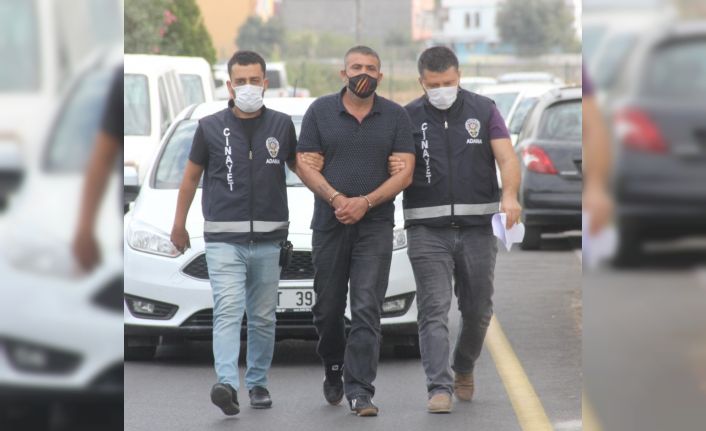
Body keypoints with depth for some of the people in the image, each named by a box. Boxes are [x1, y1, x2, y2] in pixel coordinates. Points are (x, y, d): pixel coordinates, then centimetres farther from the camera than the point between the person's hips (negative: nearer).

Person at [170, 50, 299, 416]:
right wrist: (179, 225, 13)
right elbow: (191, 177, 11)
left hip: (268, 240, 2)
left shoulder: (281, 125, 6)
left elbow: (299, 166, 18)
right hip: (223, 238, -2)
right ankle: (227, 385, -27)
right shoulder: (211, 127, 2)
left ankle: (258, 383, 21)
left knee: (263, 317, 9)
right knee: (228, 311, -15)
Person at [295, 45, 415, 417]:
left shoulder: (395, 117, 4)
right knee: (328, 307, 8)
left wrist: (365, 202, -14)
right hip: (329, 226, 1)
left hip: (375, 224, -1)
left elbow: (404, 172, -1)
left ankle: (359, 390, -11)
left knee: (367, 309, -9)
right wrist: (337, 199, -15)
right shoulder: (320, 112, 4)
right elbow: (305, 166, 0)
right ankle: (334, 370, 33)